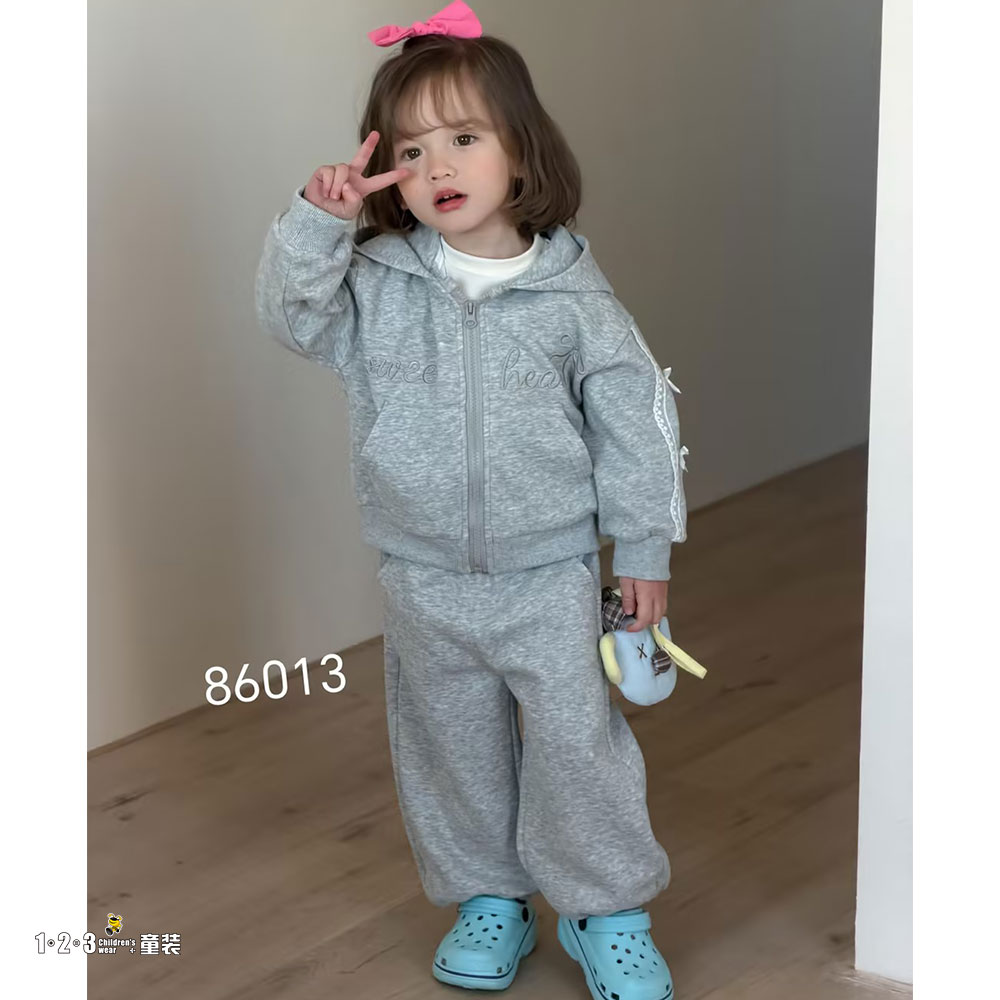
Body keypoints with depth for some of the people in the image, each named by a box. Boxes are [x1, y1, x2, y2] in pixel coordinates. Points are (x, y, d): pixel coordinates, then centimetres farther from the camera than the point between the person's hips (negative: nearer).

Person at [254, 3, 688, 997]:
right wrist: (319, 218, -31)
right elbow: (292, 311, -16)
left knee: (575, 736, 0)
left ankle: (607, 911, 19)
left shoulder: (571, 294, -8)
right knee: (451, 742, 14)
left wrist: (645, 547, 1)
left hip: (550, 570, -2)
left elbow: (633, 418, -2)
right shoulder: (374, 282, -4)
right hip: (424, 576, 2)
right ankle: (488, 898, 33)